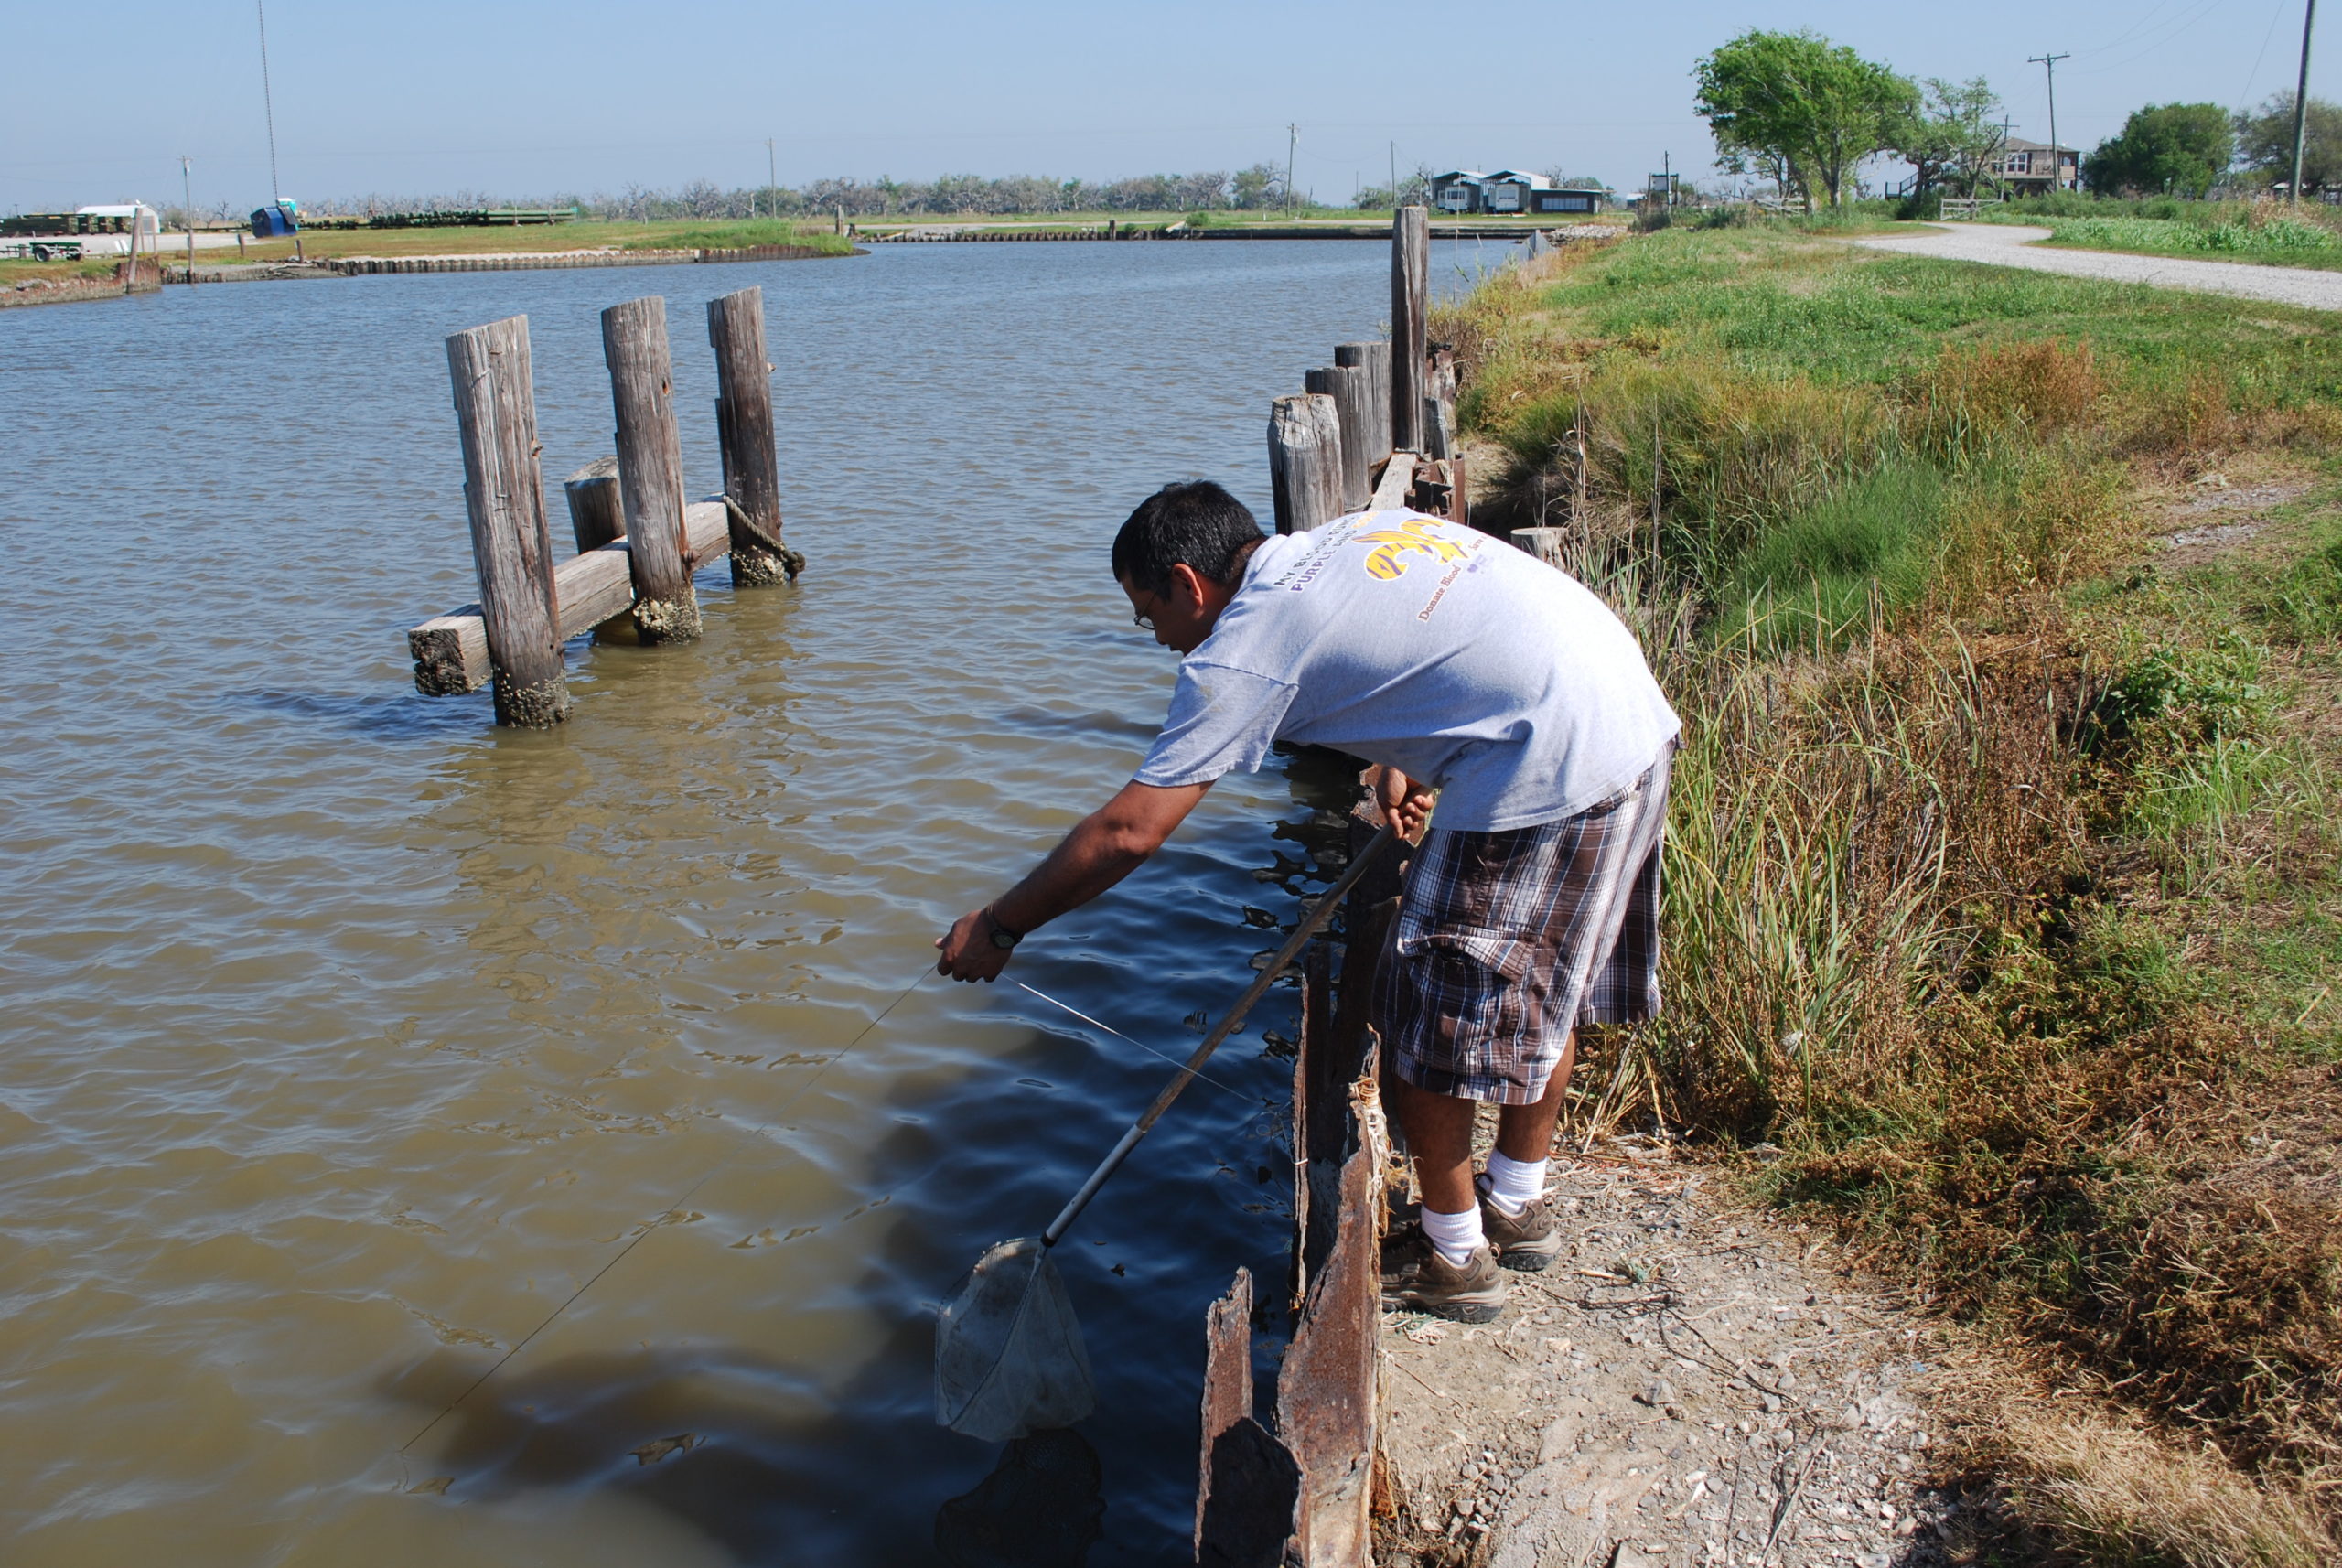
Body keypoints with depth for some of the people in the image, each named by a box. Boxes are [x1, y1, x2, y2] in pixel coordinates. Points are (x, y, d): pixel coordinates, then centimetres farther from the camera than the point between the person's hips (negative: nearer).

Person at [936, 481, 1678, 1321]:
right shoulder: (1349, 532, 15)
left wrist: (996, 928, 1)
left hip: (1552, 772, -10)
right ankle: (1517, 1208, 39)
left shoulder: (1244, 646, -9)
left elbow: (1127, 831, -9)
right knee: (1539, 984, 23)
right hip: (1638, 716, 10)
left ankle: (1453, 1260, 22)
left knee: (1429, 1025, 6)